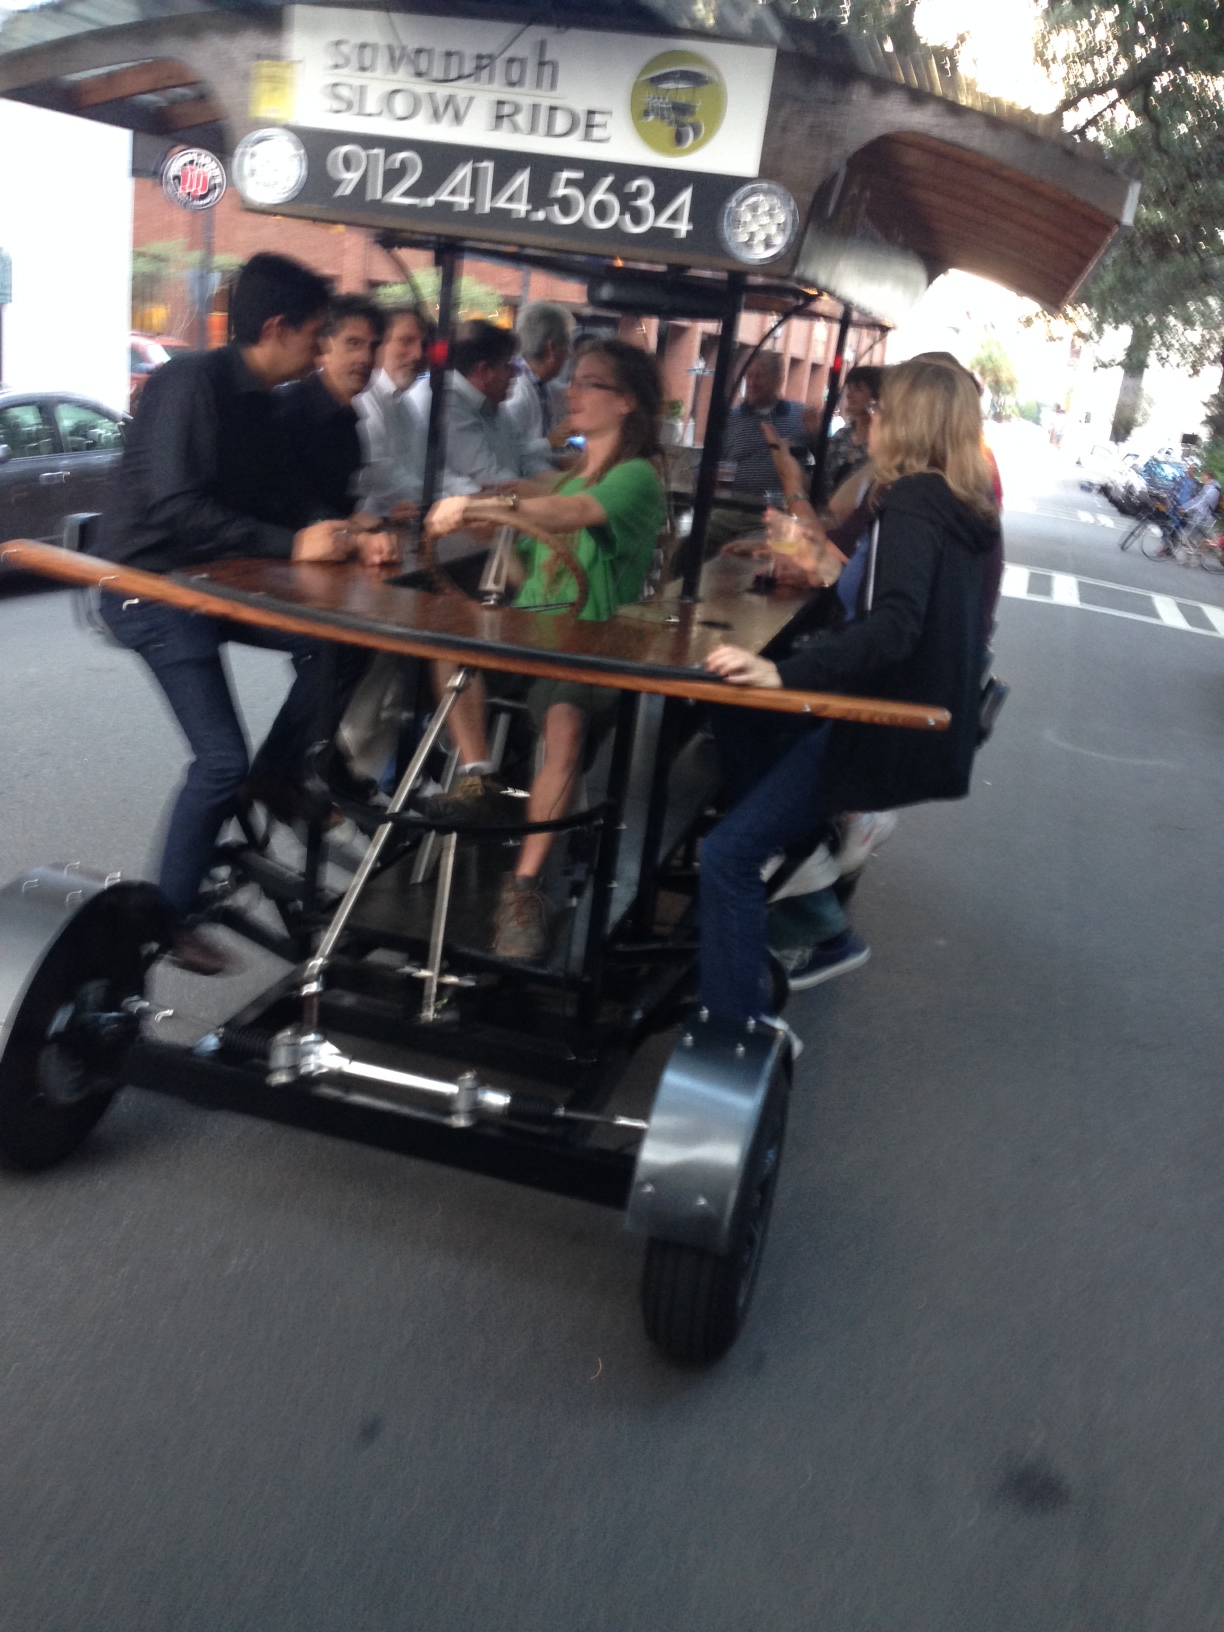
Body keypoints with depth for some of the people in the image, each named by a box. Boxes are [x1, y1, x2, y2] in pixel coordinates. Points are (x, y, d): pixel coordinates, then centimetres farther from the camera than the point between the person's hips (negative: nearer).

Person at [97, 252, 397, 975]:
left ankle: (278, 773, 16)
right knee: (223, 759, -13)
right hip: (152, 586, -9)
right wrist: (290, 545, -28)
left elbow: (284, 499, 12)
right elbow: (176, 507, -28)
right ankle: (168, 919, 4)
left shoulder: (259, 402, 8)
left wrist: (349, 537, -5)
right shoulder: (190, 382, -19)